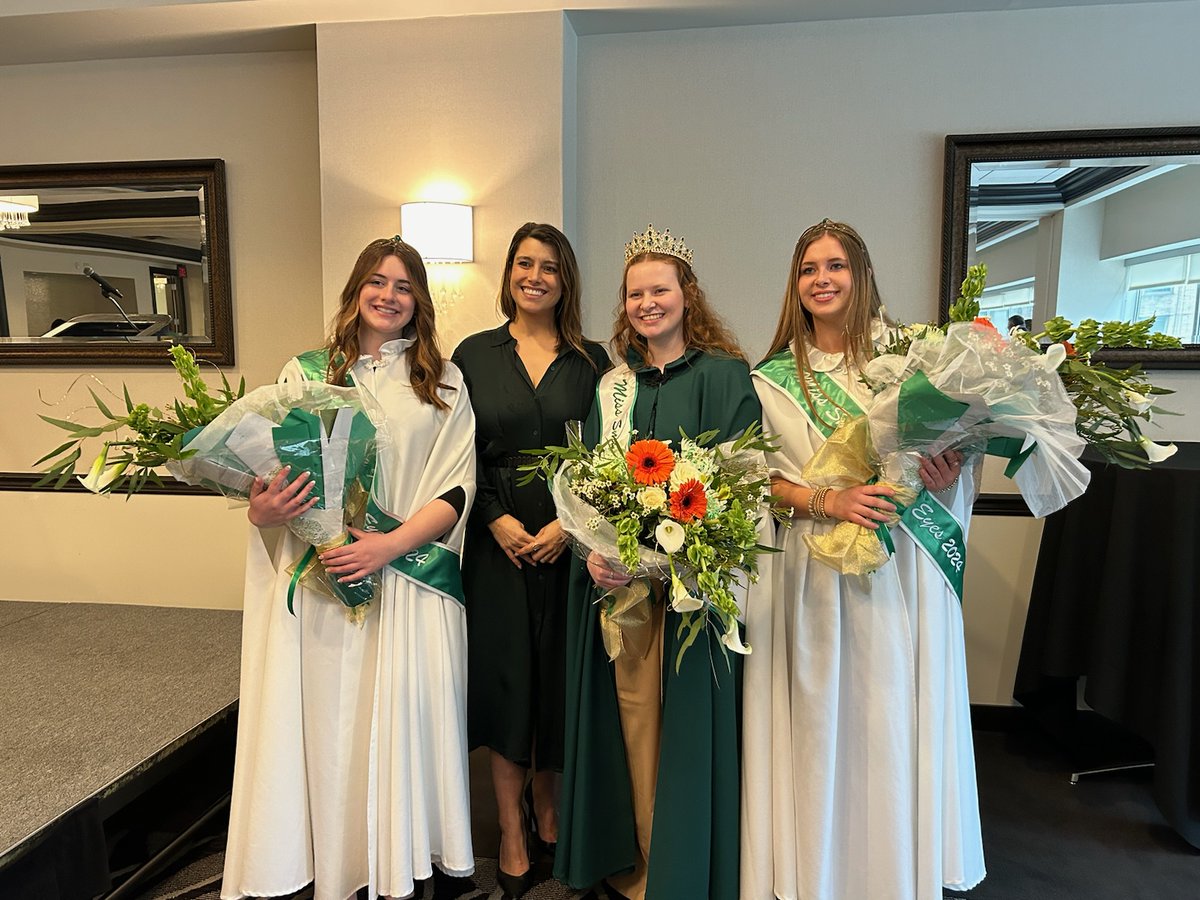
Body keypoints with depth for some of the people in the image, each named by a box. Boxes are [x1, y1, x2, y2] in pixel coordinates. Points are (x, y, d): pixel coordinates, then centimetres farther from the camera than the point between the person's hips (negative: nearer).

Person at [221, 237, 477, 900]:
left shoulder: (443, 382, 7)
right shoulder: (305, 372, 7)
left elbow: (457, 488, 0)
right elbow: (268, 476, 8)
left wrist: (391, 545, -14)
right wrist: (261, 512, -15)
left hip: (411, 581, 0)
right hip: (320, 582, 1)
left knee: (404, 720, 3)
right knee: (325, 720, 4)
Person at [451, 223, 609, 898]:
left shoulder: (591, 360, 5)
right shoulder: (474, 355, 5)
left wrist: (569, 524, -10)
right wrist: (497, 520, -10)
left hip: (569, 544, 1)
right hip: (498, 544, 0)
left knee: (560, 677, 10)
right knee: (505, 680, 6)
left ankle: (550, 811, 35)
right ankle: (513, 840, 23)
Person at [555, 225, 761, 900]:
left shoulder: (725, 376, -3)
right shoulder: (612, 385, 12)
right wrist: (595, 551, -9)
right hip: (616, 581, 4)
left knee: (685, 730, 4)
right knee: (632, 722, 12)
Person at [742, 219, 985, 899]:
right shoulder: (775, 377, 5)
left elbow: (954, 444, 7)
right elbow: (765, 478, 3)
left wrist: (949, 473, -15)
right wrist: (828, 500, -14)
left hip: (901, 568, 0)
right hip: (815, 571, 1)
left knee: (896, 722, 6)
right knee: (821, 720, 6)